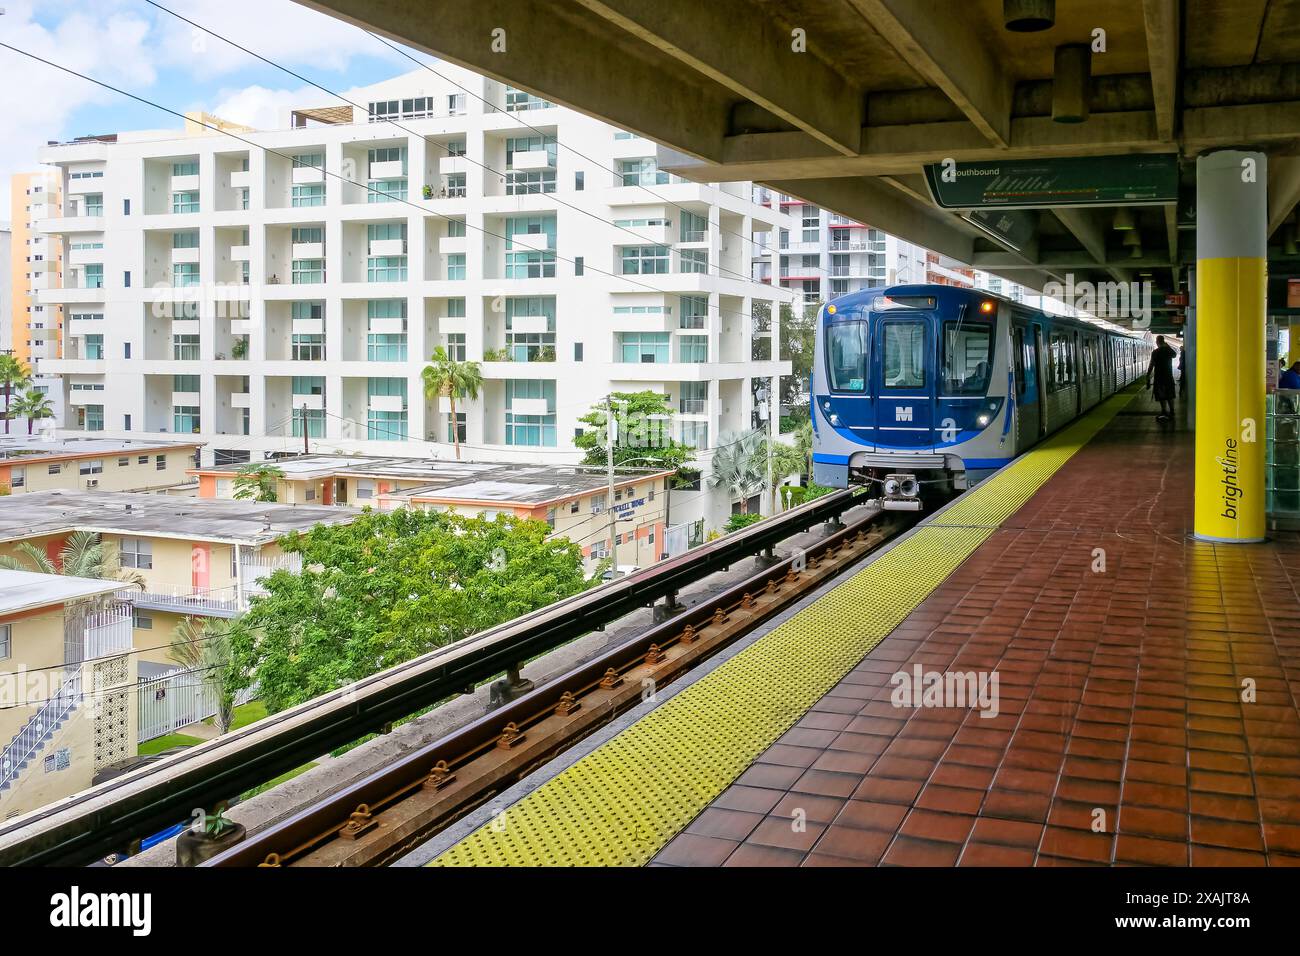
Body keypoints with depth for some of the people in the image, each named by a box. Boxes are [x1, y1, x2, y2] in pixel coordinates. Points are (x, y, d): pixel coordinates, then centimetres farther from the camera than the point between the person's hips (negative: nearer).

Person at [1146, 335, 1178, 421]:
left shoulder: (1155, 352, -14)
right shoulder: (1169, 350, 2)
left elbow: (1151, 365, -17)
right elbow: (1175, 354, 28)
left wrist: (1148, 377, -13)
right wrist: (1167, 346, 25)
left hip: (1159, 377, -6)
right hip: (1169, 376, 6)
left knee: (1162, 397, -1)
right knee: (1170, 396, 15)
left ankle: (1164, 414, -2)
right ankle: (1171, 413, 22)